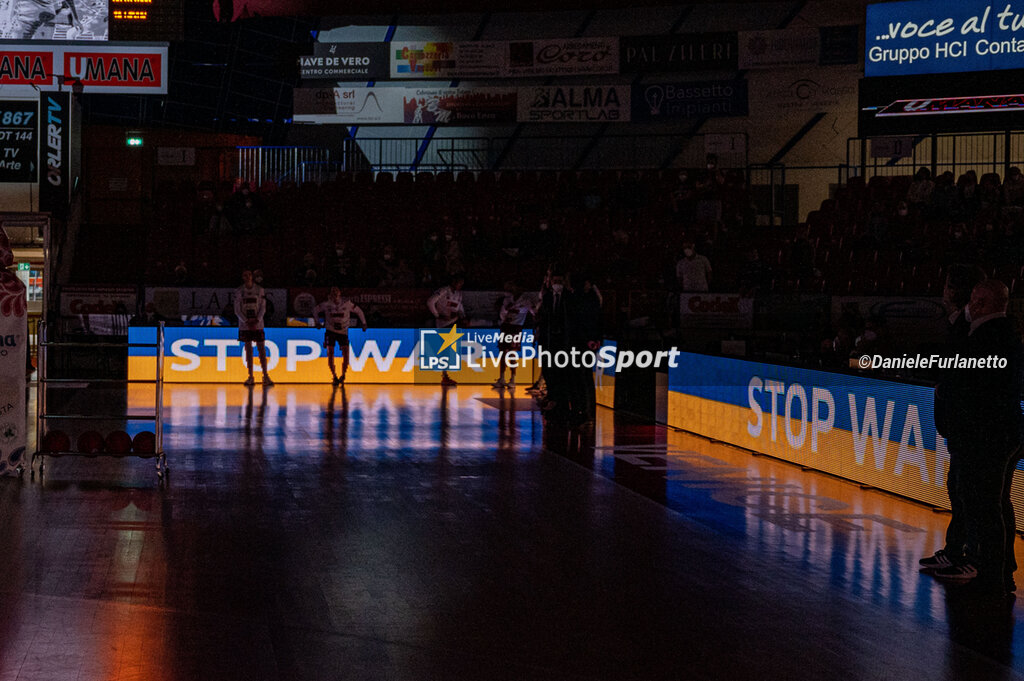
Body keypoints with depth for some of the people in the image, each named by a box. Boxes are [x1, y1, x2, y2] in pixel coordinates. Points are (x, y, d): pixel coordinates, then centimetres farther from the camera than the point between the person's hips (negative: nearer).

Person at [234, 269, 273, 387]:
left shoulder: (259, 290, 2)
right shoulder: (239, 291, 1)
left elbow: (263, 308, 2)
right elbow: (237, 310, 1)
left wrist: (257, 320, -13)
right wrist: (246, 321, -11)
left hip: (258, 324, 0)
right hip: (244, 325, 0)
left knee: (261, 349, -4)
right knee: (248, 349, 4)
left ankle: (265, 376, -4)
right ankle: (250, 376, 9)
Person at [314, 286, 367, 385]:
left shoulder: (347, 303, -8)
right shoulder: (327, 304, -7)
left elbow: (358, 311, 7)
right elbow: (315, 310, 10)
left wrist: (363, 323, 5)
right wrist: (317, 322, 1)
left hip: (343, 332, 0)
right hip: (330, 331, 0)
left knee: (345, 353, -12)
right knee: (330, 353, -9)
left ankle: (343, 375, 9)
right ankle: (334, 376, 7)